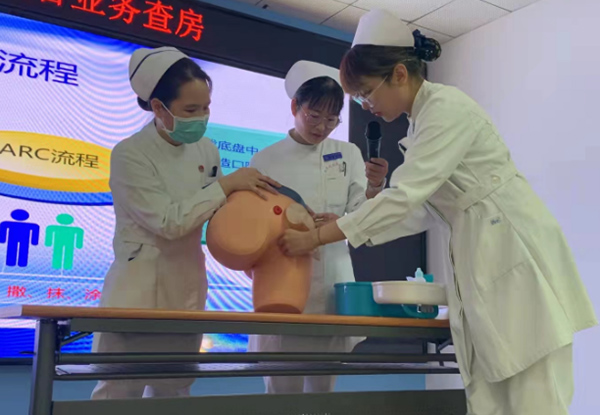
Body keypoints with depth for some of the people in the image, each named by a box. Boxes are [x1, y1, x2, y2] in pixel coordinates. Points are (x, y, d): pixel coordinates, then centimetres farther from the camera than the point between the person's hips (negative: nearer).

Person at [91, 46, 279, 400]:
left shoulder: (207, 150, 3)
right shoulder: (130, 154, -14)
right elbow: (167, 221, -22)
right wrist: (227, 184, -20)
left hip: (187, 293, 6)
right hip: (138, 292, -5)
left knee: (173, 393, 16)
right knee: (119, 392, 4)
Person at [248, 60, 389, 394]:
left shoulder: (348, 155, 6)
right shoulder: (266, 160, 2)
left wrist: (374, 188, -21)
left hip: (331, 282, 2)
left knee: (324, 386, 9)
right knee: (281, 386, 4)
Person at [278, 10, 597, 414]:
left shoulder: (447, 108, -15)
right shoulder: (423, 121, 14)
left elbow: (403, 196, -22)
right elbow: (420, 209, 13)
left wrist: (316, 237, -15)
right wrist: (334, 229, 6)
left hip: (516, 250, -9)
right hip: (480, 259, 9)